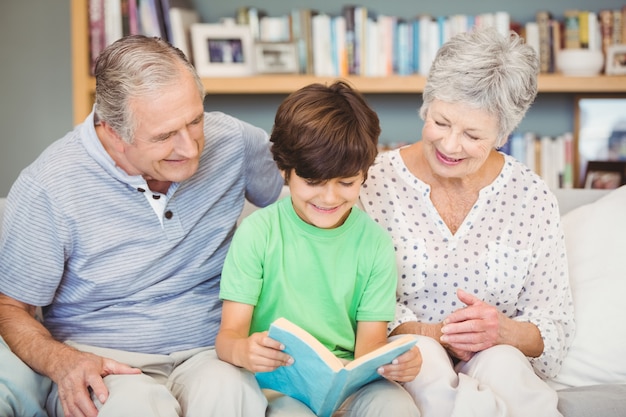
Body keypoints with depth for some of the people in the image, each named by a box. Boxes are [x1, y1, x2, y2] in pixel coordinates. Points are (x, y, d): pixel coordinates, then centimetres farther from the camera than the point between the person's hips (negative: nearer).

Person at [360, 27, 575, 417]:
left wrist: (505, 332, -22)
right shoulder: (377, 182, -5)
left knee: (502, 363, -34)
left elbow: (556, 330, 0)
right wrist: (435, 334, -22)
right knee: (422, 354, -34)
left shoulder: (533, 198, -1)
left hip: (502, 363, 0)